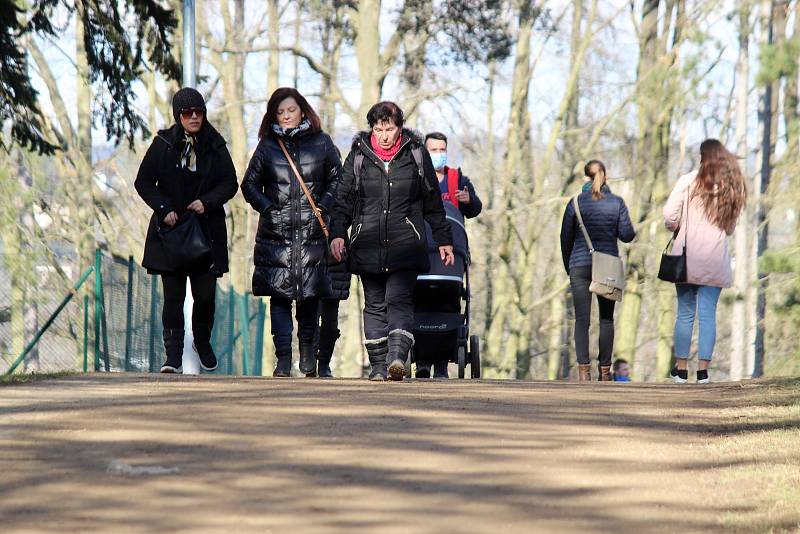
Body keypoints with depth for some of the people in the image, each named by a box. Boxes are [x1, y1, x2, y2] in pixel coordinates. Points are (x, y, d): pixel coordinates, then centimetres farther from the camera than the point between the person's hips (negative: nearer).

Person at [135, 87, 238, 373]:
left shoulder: (215, 146, 4)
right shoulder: (163, 143, 1)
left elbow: (230, 184, 6)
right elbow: (143, 182, 3)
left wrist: (207, 202, -11)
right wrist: (164, 208, -10)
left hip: (207, 229, 1)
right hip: (170, 228, -1)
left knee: (205, 294, 1)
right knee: (173, 294, -5)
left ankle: (202, 341, 28)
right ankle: (173, 355, -3)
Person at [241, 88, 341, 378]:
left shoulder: (321, 143, 5)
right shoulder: (267, 146, 7)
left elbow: (336, 179, 11)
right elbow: (249, 184, 12)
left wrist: (324, 207, -3)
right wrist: (267, 207, -2)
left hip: (311, 231, 0)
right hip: (276, 231, 0)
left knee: (310, 291, 1)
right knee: (279, 294, -4)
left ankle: (307, 346, 20)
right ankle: (283, 356, -2)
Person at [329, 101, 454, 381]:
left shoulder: (416, 153, 4)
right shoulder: (358, 155, 6)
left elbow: (433, 201, 11)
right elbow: (343, 198, 9)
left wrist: (444, 240, 14)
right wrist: (337, 233, -5)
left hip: (405, 244, -2)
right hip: (367, 246, 2)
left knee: (399, 300, -16)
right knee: (375, 305, 6)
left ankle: (397, 356, -28)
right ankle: (378, 365, 11)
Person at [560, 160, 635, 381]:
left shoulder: (576, 203, 0)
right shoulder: (617, 203, 0)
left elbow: (566, 238, 5)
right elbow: (626, 235, -4)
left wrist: (568, 265, 18)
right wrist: (632, 232, 20)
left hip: (580, 265, -1)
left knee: (582, 320, -2)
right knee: (606, 319, 8)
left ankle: (584, 370, -12)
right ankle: (604, 370, 7)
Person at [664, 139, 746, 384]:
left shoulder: (688, 182, -4)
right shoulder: (732, 187, 7)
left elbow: (669, 217, -10)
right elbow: (730, 227, 10)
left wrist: (677, 230, 10)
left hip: (688, 256, -2)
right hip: (715, 260, 2)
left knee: (685, 313, 6)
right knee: (708, 313, 3)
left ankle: (681, 369, 7)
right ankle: (703, 370, -1)